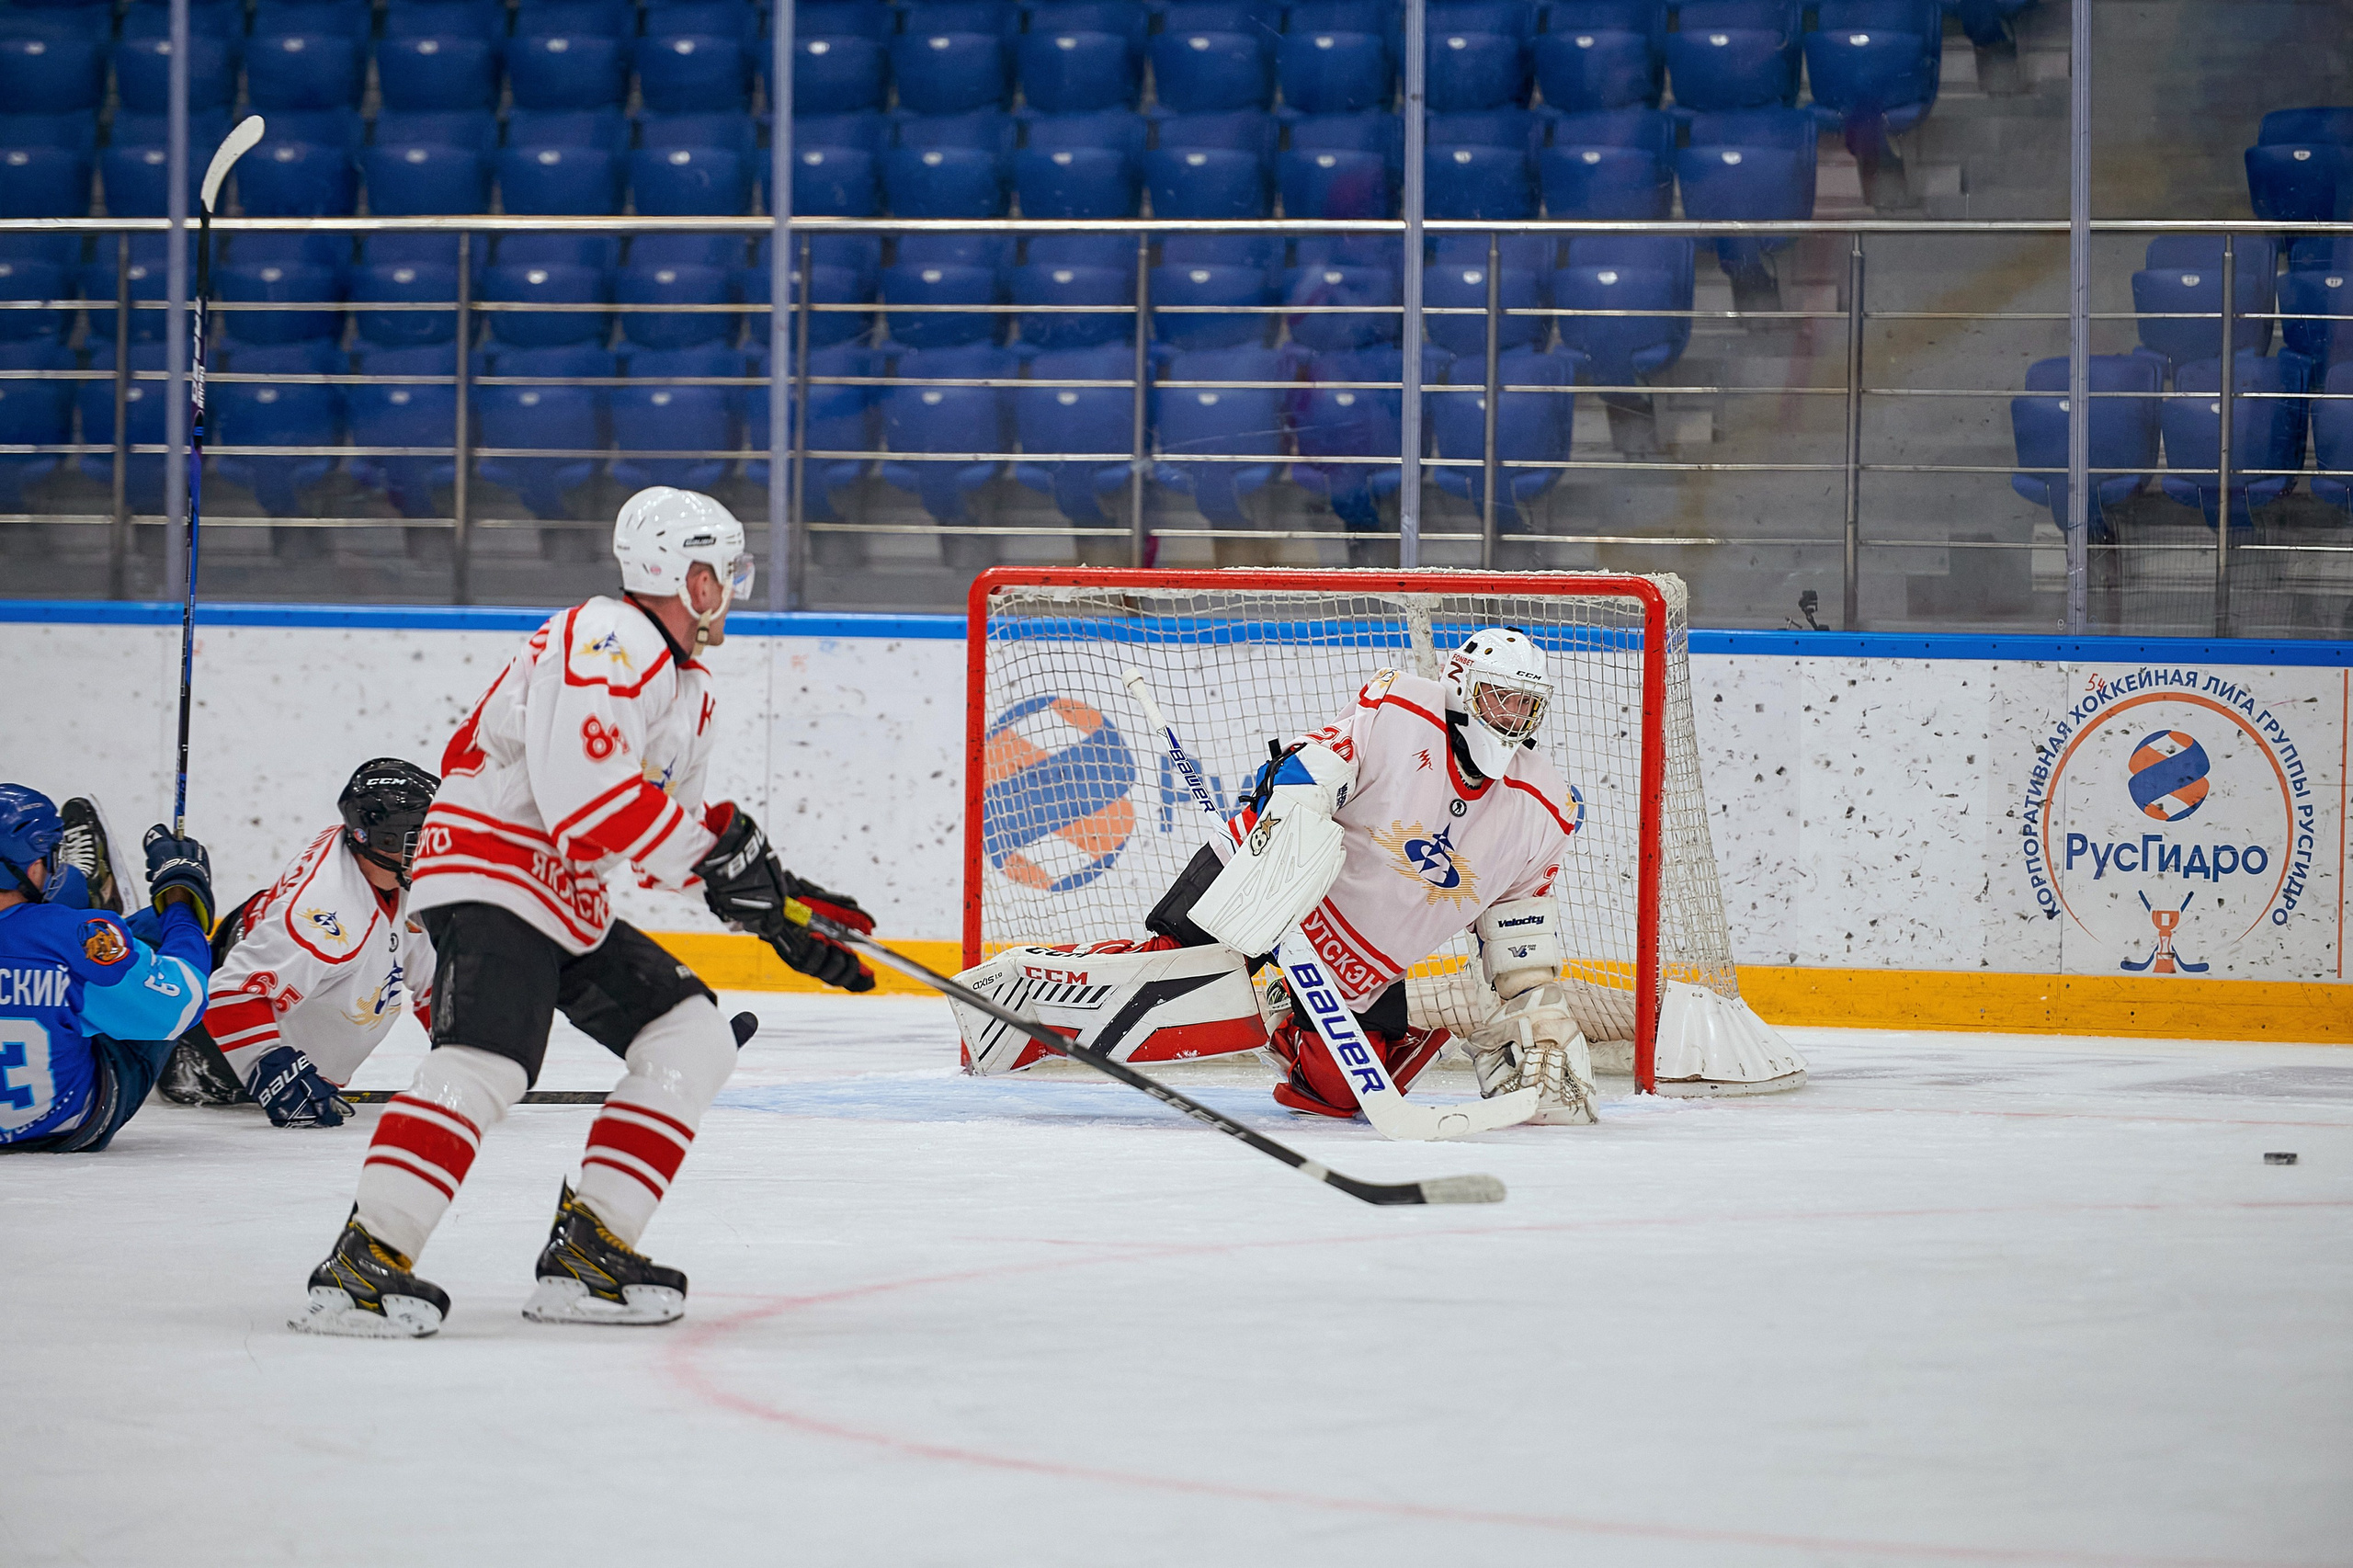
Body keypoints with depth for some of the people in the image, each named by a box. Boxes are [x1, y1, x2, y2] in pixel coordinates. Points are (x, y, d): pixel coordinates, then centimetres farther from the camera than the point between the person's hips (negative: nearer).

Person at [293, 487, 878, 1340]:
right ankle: (361, 1264, -31)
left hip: (572, 906, 11)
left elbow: (678, 823, 23)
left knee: (693, 1041, 5)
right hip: (491, 875, -11)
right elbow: (590, 797, -27)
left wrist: (777, 904, 11)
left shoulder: (689, 694, 19)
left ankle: (584, 1248, 1)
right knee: (485, 1065, -28)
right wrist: (720, 852, -21)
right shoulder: (605, 642, -16)